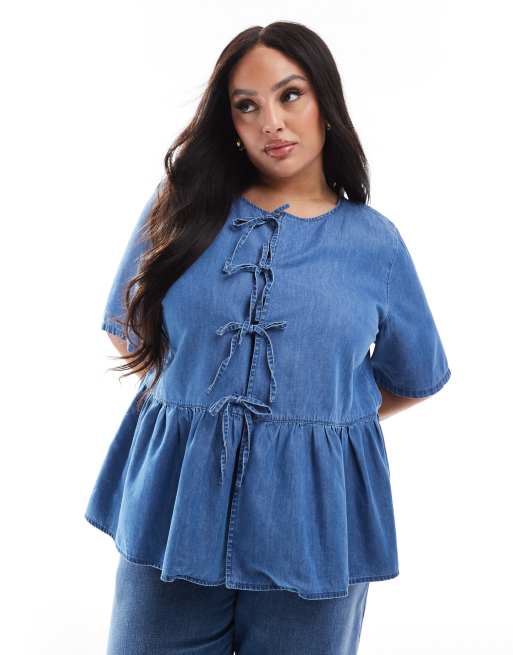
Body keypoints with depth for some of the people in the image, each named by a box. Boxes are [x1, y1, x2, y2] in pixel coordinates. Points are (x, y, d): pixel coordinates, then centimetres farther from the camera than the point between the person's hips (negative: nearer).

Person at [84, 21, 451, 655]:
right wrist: (196, 398, 8)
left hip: (313, 512, 0)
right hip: (177, 500, 1)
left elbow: (417, 377, 13)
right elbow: (128, 329, 12)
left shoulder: (373, 239, 1)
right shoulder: (182, 207, 2)